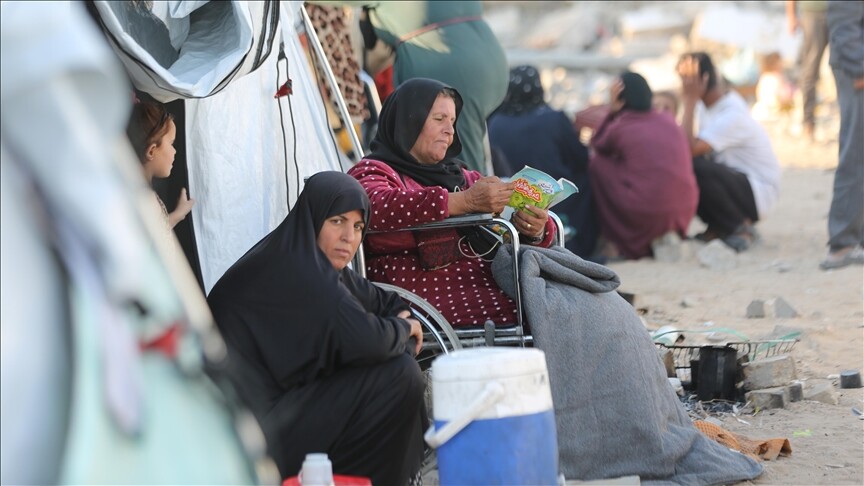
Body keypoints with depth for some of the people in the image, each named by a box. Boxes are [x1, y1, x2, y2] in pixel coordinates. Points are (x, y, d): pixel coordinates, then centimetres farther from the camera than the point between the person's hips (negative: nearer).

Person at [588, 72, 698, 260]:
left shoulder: (620, 127, -2)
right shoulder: (669, 121, 12)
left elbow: (597, 145, 19)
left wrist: (611, 111, 12)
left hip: (646, 215, -6)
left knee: (598, 163, 11)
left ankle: (617, 243, 12)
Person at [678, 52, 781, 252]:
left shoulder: (732, 114, -24)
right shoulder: (707, 103, 3)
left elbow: (690, 149, -34)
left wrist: (690, 102, -27)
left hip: (758, 192, -8)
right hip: (734, 177, 8)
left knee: (695, 169, -32)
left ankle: (740, 228, -11)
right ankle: (718, 226, 2)